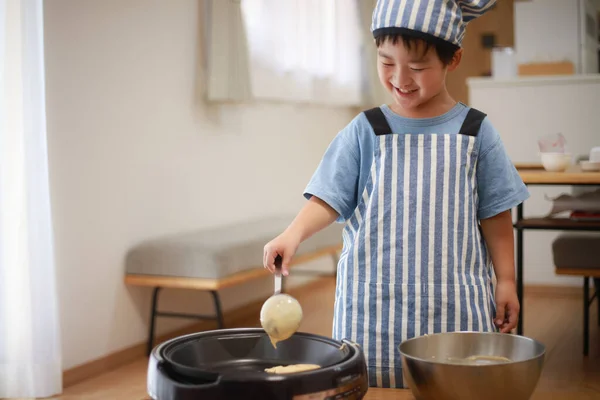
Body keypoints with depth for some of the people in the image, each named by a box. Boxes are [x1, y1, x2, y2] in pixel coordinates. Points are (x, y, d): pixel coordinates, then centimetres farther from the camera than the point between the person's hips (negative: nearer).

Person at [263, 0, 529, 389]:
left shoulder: (476, 132, 2)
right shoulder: (365, 131, 1)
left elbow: (496, 214, 6)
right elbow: (328, 198, -4)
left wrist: (506, 281, 4)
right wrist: (294, 233, -22)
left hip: (454, 304, 0)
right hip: (375, 302, 0)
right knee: (374, 384, 3)